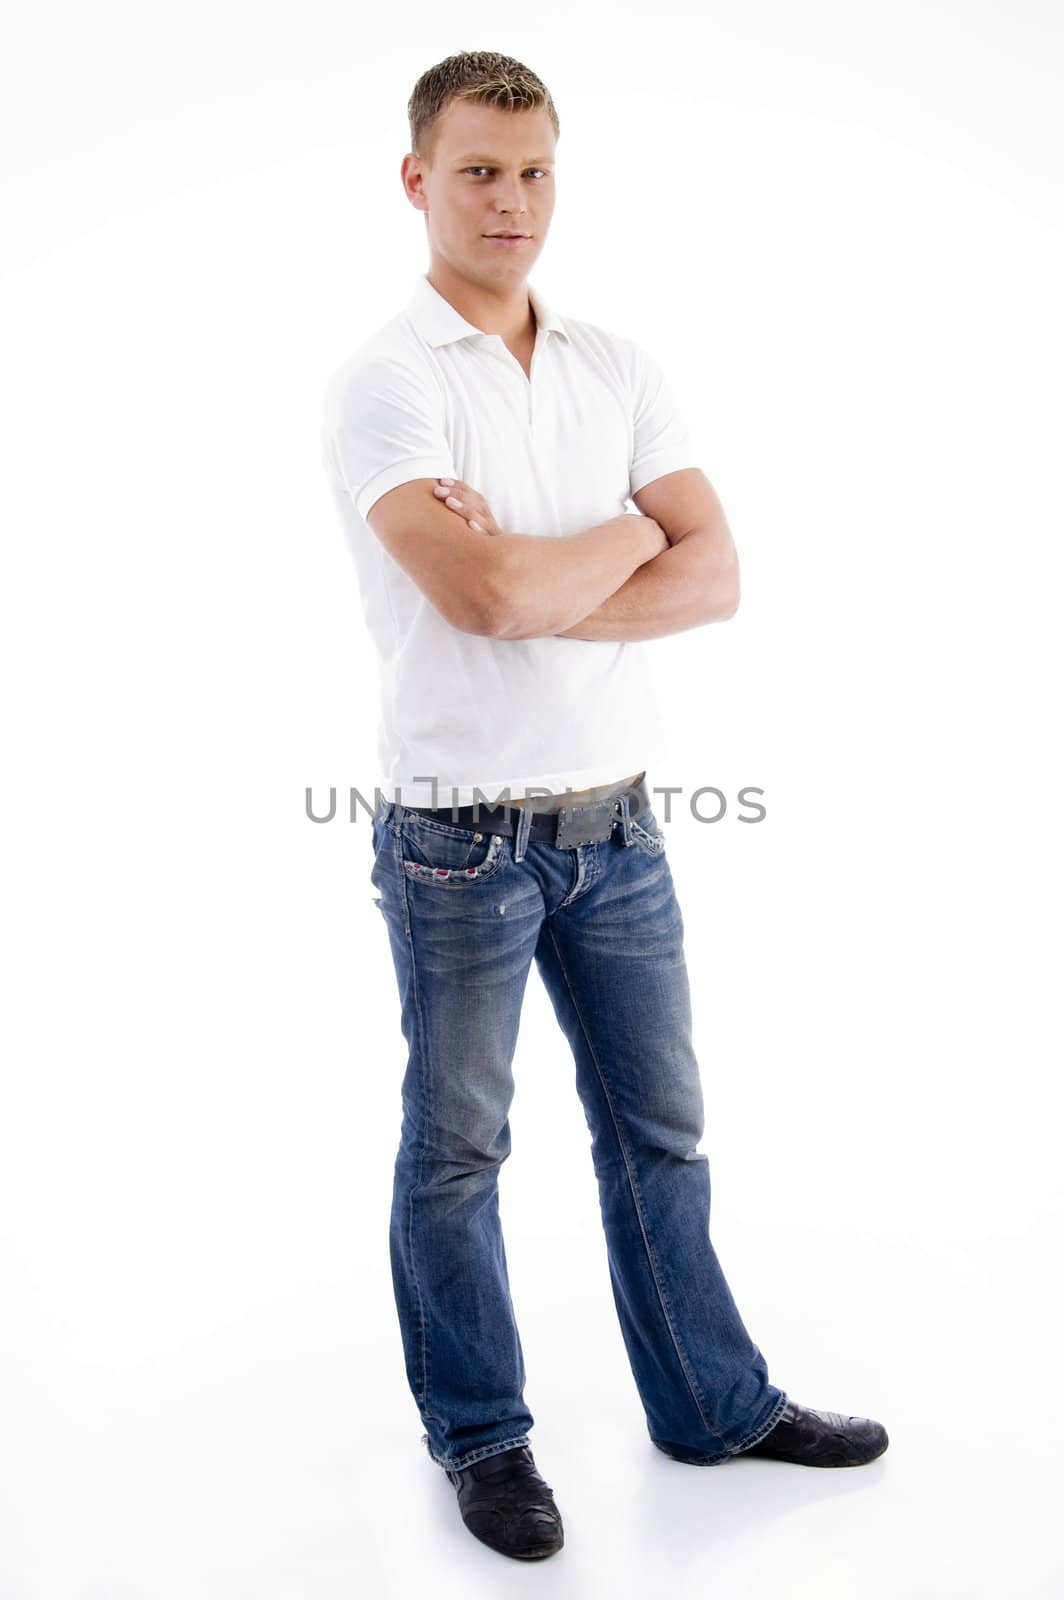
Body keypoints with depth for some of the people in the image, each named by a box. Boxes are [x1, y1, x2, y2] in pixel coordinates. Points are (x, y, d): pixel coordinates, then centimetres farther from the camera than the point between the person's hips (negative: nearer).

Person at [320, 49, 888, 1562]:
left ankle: (713, 1402, 34)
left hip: (615, 822, 5)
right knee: (457, 1152, 10)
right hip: (462, 837, -5)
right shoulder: (382, 385, -11)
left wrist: (539, 586, -18)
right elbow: (483, 595, -26)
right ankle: (480, 1435, 29)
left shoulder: (619, 368, 6)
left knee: (659, 1125, 16)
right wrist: (630, 536, -8)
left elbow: (715, 576, -4)